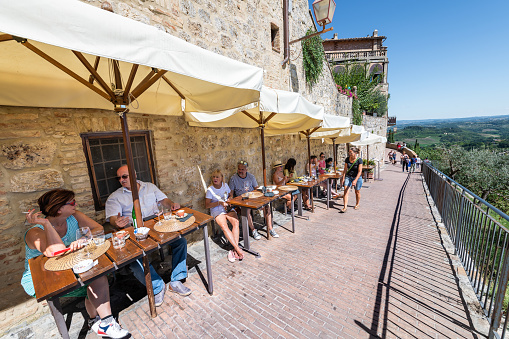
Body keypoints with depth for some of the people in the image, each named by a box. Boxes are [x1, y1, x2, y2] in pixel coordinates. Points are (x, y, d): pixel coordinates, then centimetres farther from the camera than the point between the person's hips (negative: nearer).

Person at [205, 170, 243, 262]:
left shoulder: (225, 185, 10)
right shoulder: (210, 190, 0)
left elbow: (231, 195, 24)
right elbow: (207, 205, -5)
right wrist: (219, 203, -16)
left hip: (229, 209, 3)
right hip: (217, 211, -3)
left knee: (236, 222, -29)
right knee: (224, 226, -32)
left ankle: (234, 250, -29)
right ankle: (238, 249, -31)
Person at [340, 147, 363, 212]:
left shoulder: (359, 160, -17)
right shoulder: (347, 159, -6)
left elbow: (360, 171, -18)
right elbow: (345, 169, 2)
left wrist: (355, 180, -26)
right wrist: (343, 178, 1)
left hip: (357, 177, -2)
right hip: (348, 177, 3)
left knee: (357, 192, 13)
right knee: (345, 191, -10)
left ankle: (357, 205, 37)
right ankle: (345, 207, -9)